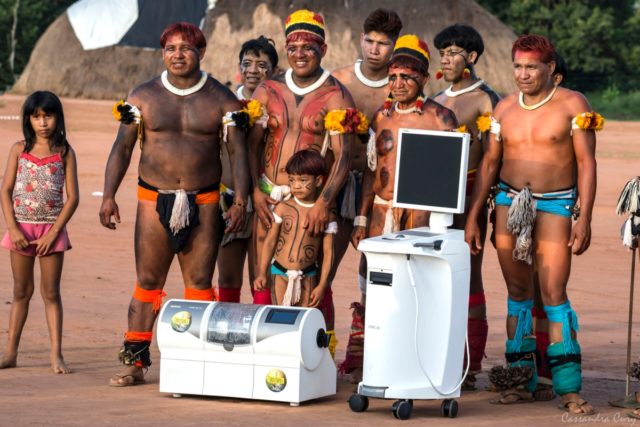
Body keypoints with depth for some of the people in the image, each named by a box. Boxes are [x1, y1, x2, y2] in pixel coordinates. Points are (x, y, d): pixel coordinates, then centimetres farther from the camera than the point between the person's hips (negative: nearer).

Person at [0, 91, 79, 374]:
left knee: (51, 293, 1)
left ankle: (56, 354, 1)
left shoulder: (65, 153, -1)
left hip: (51, 229, -1)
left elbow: (73, 197, -4)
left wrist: (53, 232, -11)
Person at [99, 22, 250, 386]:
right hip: (154, 202, 1)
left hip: (203, 203, -1)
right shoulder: (144, 97, 5)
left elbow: (238, 151, 0)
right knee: (148, 282, 1)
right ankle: (135, 362, 4)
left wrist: (241, 200, -11)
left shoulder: (222, 100, 2)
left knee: (200, 283, 1)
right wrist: (109, 195, -5)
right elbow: (123, 147, 4)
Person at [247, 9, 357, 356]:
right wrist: (256, 191, -5)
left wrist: (323, 203, -20)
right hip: (269, 198, 3)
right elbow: (252, 143, 9)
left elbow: (343, 156, -9)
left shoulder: (335, 97, -3)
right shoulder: (268, 91, 9)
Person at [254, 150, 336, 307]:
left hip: (307, 277, 0)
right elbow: (270, 241, 4)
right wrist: (262, 273, 0)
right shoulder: (283, 208, -1)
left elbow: (328, 252, -1)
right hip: (280, 273, 0)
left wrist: (322, 285, -4)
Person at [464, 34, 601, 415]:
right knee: (518, 291, 7)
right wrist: (473, 217, 10)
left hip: (555, 204, -4)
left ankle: (569, 388, -9)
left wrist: (585, 219, -12)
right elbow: (490, 163, 14)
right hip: (509, 204, 4)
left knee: (553, 293, -11)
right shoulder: (505, 108, 9)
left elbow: (586, 163, -6)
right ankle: (522, 380, 13)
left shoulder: (572, 105, -4)